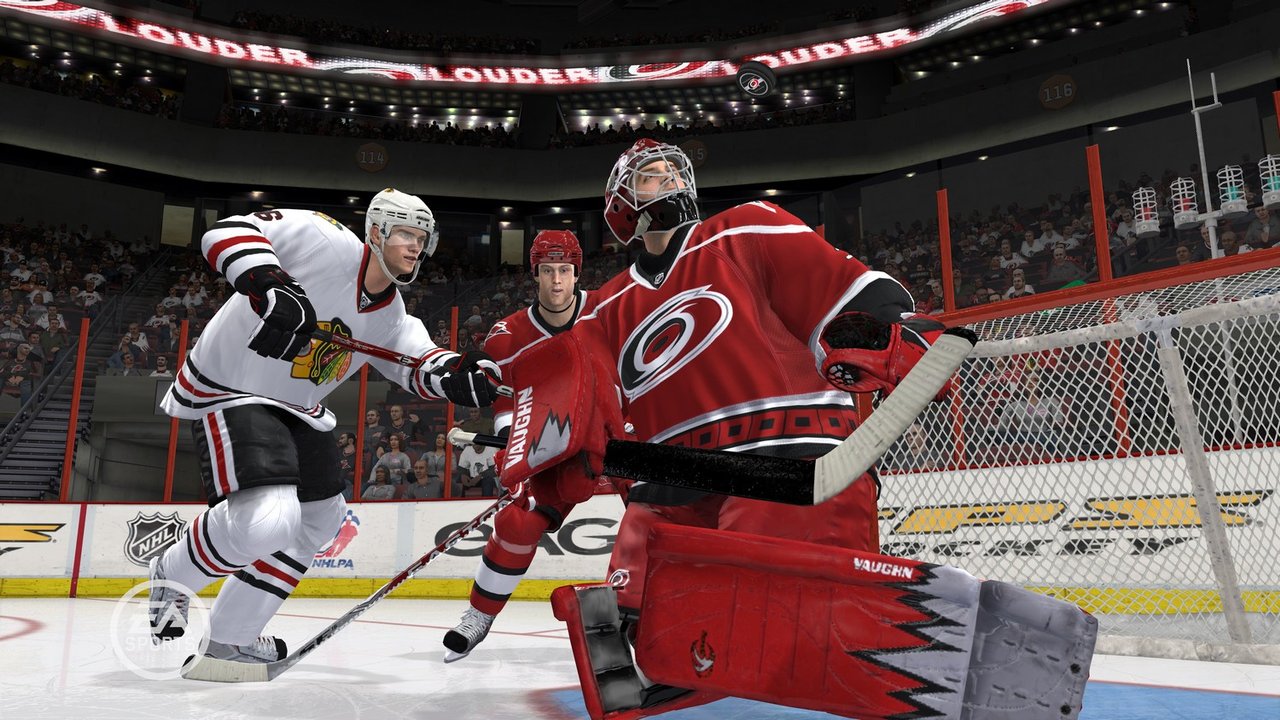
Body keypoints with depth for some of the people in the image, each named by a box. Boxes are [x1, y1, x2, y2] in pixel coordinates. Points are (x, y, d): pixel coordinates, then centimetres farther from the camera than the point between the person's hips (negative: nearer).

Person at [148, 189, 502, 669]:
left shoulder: (391, 314, 3)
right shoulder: (327, 242, -20)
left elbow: (419, 363, -2)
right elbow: (227, 232, -25)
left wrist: (459, 376, -24)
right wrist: (270, 283, -42)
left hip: (295, 406, 9)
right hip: (228, 391, -9)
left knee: (321, 517, 16)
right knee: (265, 521, -25)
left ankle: (232, 635, 29)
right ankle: (172, 576, 9)